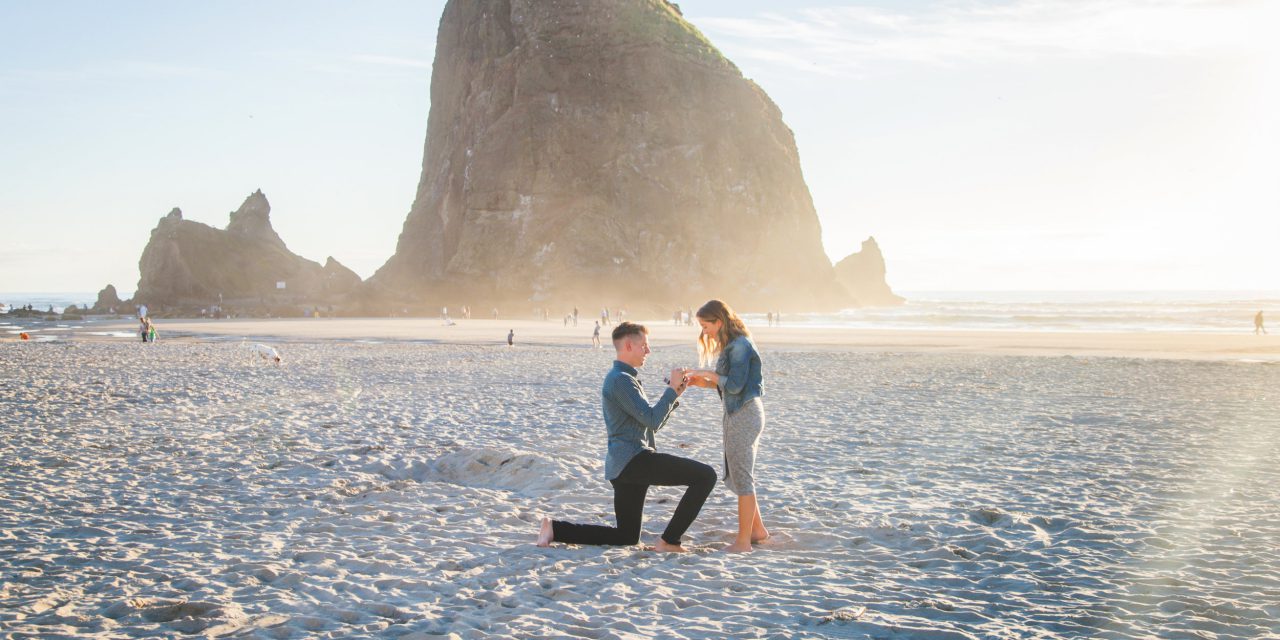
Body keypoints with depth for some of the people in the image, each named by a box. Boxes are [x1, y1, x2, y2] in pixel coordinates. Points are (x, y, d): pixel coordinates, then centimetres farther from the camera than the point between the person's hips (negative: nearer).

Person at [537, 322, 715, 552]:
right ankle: (669, 541, -13)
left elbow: (651, 424, 23)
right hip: (633, 459, -11)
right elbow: (653, 420, -17)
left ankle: (555, 528, 12)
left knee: (626, 537, 17)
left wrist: (674, 393, 13)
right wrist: (671, 389, -7)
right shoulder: (621, 380, -10)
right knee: (705, 476, -15)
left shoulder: (625, 378, 24)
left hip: (623, 467, 11)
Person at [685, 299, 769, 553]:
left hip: (745, 414, -10)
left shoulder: (740, 345, -17)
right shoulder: (731, 345, 13)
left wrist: (710, 374, -9)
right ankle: (757, 529, 27)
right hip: (736, 414, 10)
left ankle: (743, 541, 1)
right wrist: (703, 382, 4)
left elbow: (735, 386, -20)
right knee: (737, 475, 17)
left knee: (741, 477, -5)